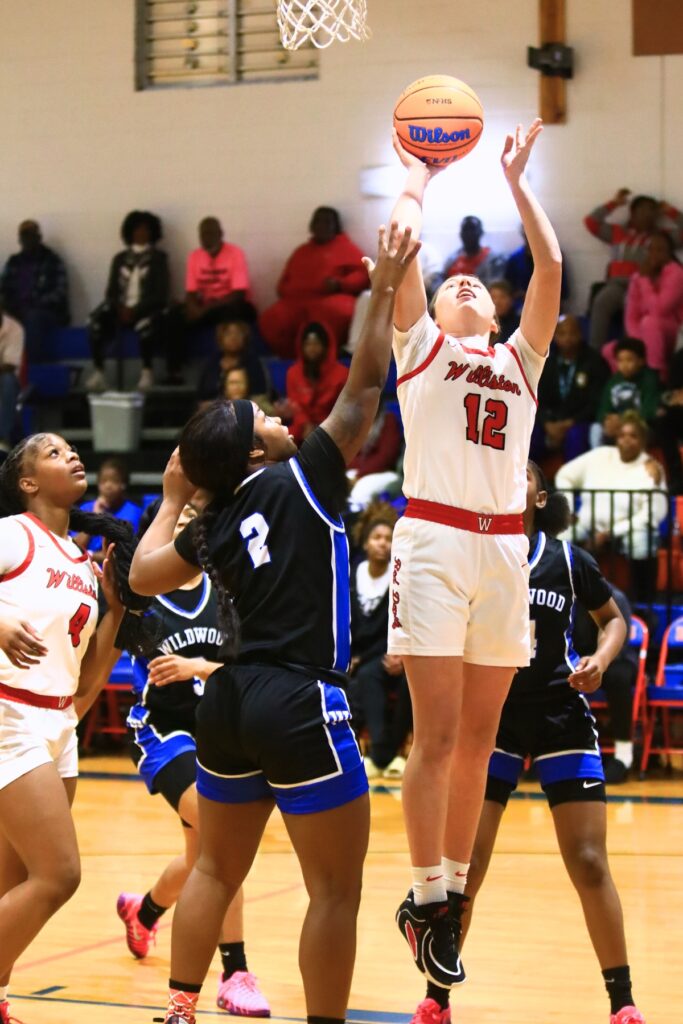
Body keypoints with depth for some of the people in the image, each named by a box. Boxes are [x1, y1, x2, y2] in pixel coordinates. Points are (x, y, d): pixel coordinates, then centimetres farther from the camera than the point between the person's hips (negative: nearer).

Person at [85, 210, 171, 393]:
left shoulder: (158, 258, 9)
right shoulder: (120, 258, 19)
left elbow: (161, 294, -1)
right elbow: (111, 292, 13)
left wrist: (136, 310, -14)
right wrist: (120, 308, -10)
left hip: (147, 309, -3)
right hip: (121, 309, 3)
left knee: (145, 324, -40)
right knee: (96, 322, -28)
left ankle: (147, 372, -27)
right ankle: (98, 373, -28)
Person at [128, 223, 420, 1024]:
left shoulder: (212, 527, 8)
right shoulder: (303, 480, -8)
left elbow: (142, 576, 23)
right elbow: (365, 385, -7)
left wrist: (172, 500, 30)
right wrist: (384, 289, -1)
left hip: (231, 703, 7)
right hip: (300, 706, -7)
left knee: (216, 870, 18)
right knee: (336, 888, -1)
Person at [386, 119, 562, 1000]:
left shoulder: (520, 359, 21)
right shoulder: (420, 346, 13)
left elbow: (551, 268, 11)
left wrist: (516, 184, 13)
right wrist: (418, 178, 15)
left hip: (505, 548, 4)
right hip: (435, 541, -4)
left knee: (478, 737, 6)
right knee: (438, 733, -7)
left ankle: (452, 892, 14)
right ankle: (425, 901, -3)